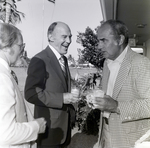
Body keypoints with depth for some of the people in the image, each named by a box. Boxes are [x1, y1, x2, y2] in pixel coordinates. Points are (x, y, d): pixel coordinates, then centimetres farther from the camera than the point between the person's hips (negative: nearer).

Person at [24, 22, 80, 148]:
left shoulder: (64, 59, 11)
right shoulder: (39, 60, -18)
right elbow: (31, 94, -23)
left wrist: (71, 96, 1)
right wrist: (62, 98, -24)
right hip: (49, 128, -8)